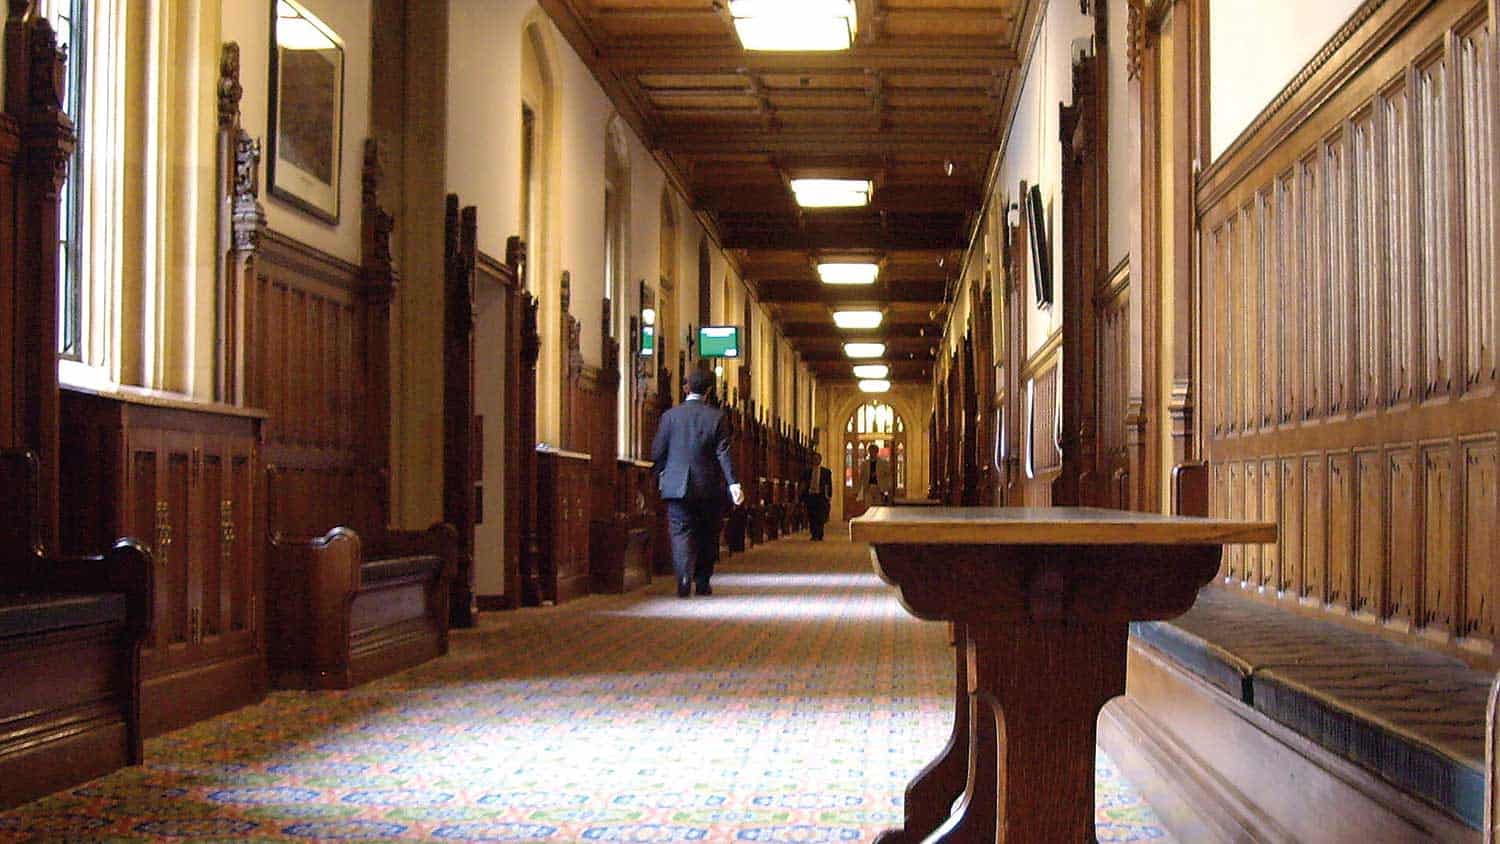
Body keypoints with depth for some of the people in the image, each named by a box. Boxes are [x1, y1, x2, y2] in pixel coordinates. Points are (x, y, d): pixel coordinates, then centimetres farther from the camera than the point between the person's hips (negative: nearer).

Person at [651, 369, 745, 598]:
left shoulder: (670, 415, 0)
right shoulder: (717, 416, -3)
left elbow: (657, 451, 2)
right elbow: (724, 452, -10)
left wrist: (661, 475, 19)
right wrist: (733, 483, -12)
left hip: (676, 485, 0)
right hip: (709, 486, 0)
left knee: (681, 532, -2)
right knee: (707, 536, 14)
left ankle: (684, 578, -23)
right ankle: (702, 582, 19)